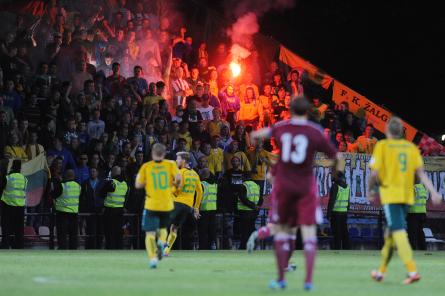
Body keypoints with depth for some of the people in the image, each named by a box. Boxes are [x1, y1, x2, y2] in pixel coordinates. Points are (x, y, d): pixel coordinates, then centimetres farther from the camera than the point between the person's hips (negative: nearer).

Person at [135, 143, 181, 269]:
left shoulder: (146, 167, 1)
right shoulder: (171, 164, 2)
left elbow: (138, 185, 0)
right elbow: (178, 178, -12)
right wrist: (176, 185, 9)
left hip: (151, 205, -2)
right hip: (167, 205, 2)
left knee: (150, 234, 1)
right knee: (163, 228, 24)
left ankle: (152, 257, -19)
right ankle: (161, 242, -9)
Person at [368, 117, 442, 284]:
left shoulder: (382, 146, -4)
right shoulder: (411, 147, 8)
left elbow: (375, 173, -9)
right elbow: (421, 172, -1)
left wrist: (370, 190, 7)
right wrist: (433, 192, -5)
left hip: (390, 195, -5)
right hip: (407, 196, 5)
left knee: (398, 232, -11)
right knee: (390, 232, 17)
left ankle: (412, 271, -27)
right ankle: (381, 272, 26)